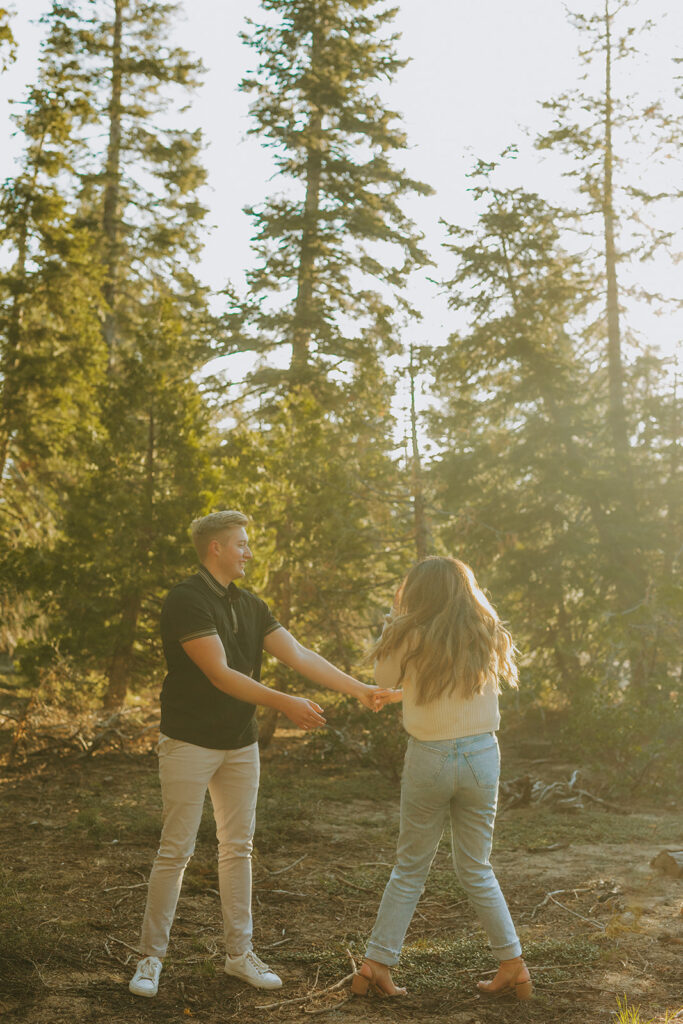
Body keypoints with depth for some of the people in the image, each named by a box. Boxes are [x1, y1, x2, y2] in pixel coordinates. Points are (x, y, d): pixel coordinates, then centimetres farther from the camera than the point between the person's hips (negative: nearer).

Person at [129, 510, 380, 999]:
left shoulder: (250, 606, 9)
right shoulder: (187, 602, -15)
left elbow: (300, 655, 4)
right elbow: (220, 674, -22)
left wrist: (358, 688, -3)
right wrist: (287, 704, -26)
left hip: (240, 743, 7)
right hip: (190, 743, -7)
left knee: (238, 848, 10)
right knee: (176, 850, -2)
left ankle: (240, 952, 20)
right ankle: (151, 957, 9)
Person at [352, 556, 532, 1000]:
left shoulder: (411, 637, -8)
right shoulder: (487, 636, 3)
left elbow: (383, 681, 7)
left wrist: (394, 627, 7)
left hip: (429, 759, -3)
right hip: (482, 754, 3)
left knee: (410, 868, 11)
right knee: (476, 868, 16)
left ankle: (377, 964, 11)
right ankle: (513, 964, 17)